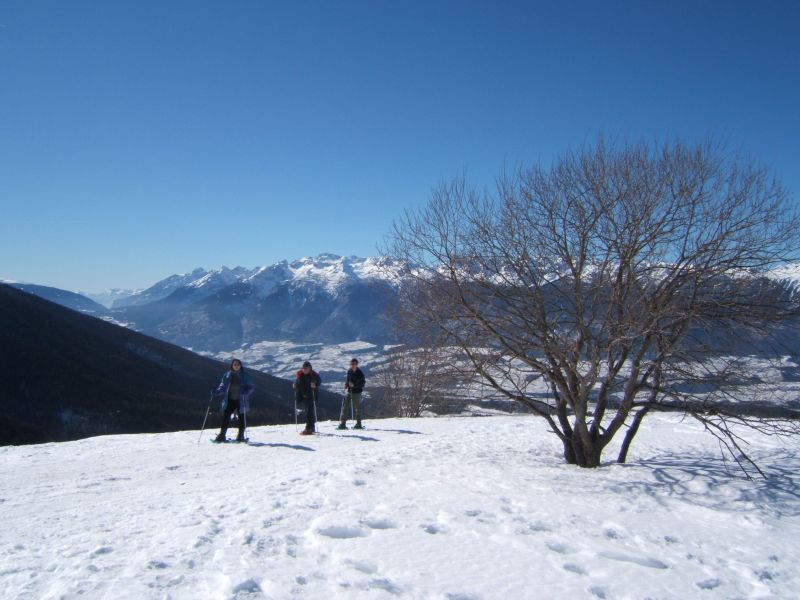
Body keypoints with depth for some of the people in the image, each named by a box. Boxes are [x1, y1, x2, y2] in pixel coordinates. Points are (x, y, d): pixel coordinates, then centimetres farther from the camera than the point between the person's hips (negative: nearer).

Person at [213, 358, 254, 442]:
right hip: (230, 400, 2)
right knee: (225, 416, -5)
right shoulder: (227, 376, 5)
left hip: (241, 400, -2)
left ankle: (240, 436, 16)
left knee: (241, 417, 5)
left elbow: (251, 387, -2)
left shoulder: (244, 376, -1)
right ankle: (221, 436, 0)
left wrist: (246, 392, -21)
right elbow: (222, 387, 8)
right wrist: (216, 393, -9)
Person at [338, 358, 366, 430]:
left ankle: (358, 424, 14)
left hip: (356, 392, -6)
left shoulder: (360, 373, -11)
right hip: (348, 391, 6)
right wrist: (346, 384, 2)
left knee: (357, 408, 3)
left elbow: (362, 383, -13)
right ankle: (342, 423, 5)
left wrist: (354, 385, -24)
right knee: (344, 406, 1)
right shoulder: (349, 371, 6)